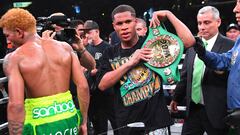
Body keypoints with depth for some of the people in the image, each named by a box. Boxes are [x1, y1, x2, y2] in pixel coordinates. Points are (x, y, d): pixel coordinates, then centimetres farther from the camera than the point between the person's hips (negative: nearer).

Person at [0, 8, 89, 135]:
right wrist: (83, 120, 9)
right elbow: (83, 86, 0)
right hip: (69, 119, 5)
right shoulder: (65, 47, 3)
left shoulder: (14, 58, -9)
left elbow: (16, 105, -17)